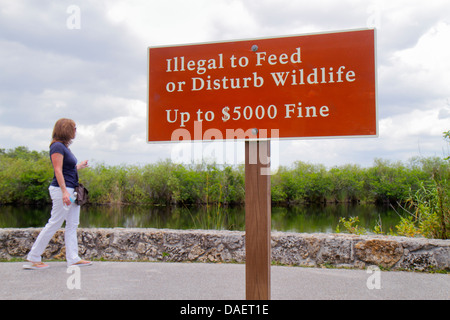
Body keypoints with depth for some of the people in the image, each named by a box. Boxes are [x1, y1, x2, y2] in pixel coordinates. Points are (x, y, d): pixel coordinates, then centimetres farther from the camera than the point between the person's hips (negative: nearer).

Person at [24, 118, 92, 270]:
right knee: (54, 224, -4)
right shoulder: (57, 146, -11)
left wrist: (79, 166, 32)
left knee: (72, 225, 9)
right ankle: (33, 258, 6)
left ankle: (73, 258, 13)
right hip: (62, 190, -10)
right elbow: (58, 171, -18)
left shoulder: (64, 147, 16)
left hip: (71, 191, 10)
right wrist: (64, 191, -24)